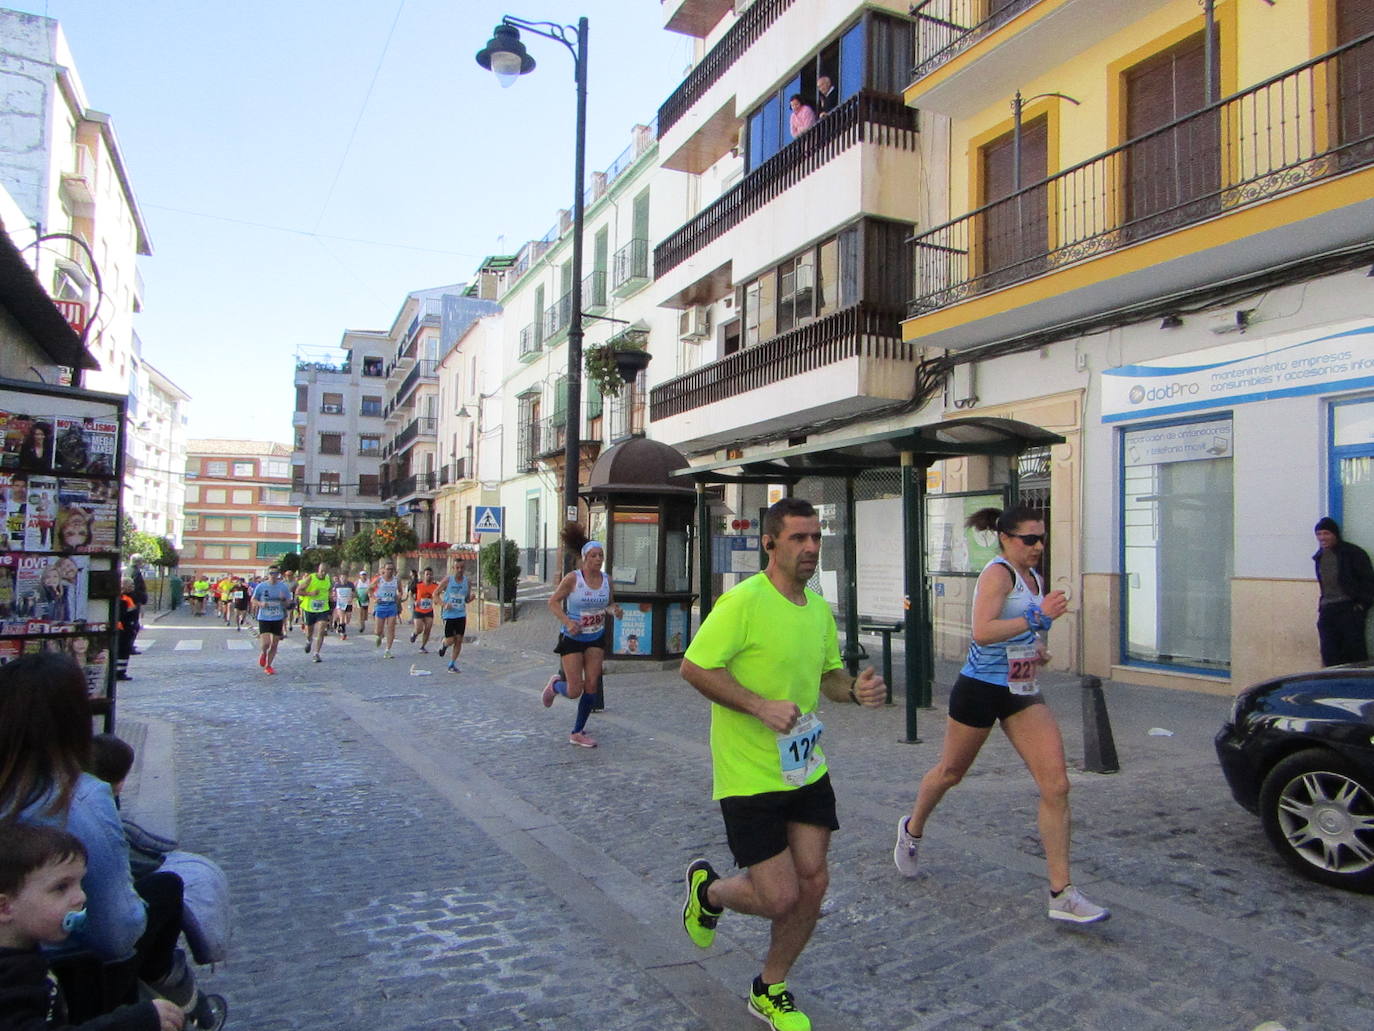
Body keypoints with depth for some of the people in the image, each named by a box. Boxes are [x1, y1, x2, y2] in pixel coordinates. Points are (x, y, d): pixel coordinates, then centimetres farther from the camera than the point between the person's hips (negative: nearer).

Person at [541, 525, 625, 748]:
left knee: (592, 685, -2)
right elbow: (553, 602, -8)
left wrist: (615, 609, -8)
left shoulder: (606, 580, 0)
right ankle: (555, 684, 32)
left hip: (596, 638, 4)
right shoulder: (573, 578, -14)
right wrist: (567, 622, -23)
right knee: (574, 691, -5)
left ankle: (578, 733, 14)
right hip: (572, 638, -4)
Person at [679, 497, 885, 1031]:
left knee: (812, 881, 7)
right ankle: (708, 889, 30)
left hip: (806, 768, 7)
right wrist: (761, 706, -26)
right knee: (780, 896, -4)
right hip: (749, 776, -7)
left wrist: (856, 688, -5)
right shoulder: (743, 601, -18)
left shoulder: (819, 606, 7)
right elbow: (694, 667, -18)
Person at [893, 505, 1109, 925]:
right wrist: (1037, 618, -33)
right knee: (950, 772, 13)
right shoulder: (998, 573, -16)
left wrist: (1037, 647, 9)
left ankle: (1062, 894, 2)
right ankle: (912, 829, 43)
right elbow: (982, 631, -30)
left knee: (1056, 785, -6)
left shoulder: (1033, 576, 9)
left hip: (1022, 693, 7)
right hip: (980, 689, -7)